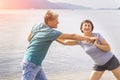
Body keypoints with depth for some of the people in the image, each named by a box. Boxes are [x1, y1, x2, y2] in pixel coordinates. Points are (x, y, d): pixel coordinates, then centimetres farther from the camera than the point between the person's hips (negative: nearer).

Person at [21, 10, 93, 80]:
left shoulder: (37, 26, 2)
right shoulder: (51, 32, -21)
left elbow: (29, 39, 18)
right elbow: (72, 36, -17)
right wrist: (89, 38, -8)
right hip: (31, 64, -9)